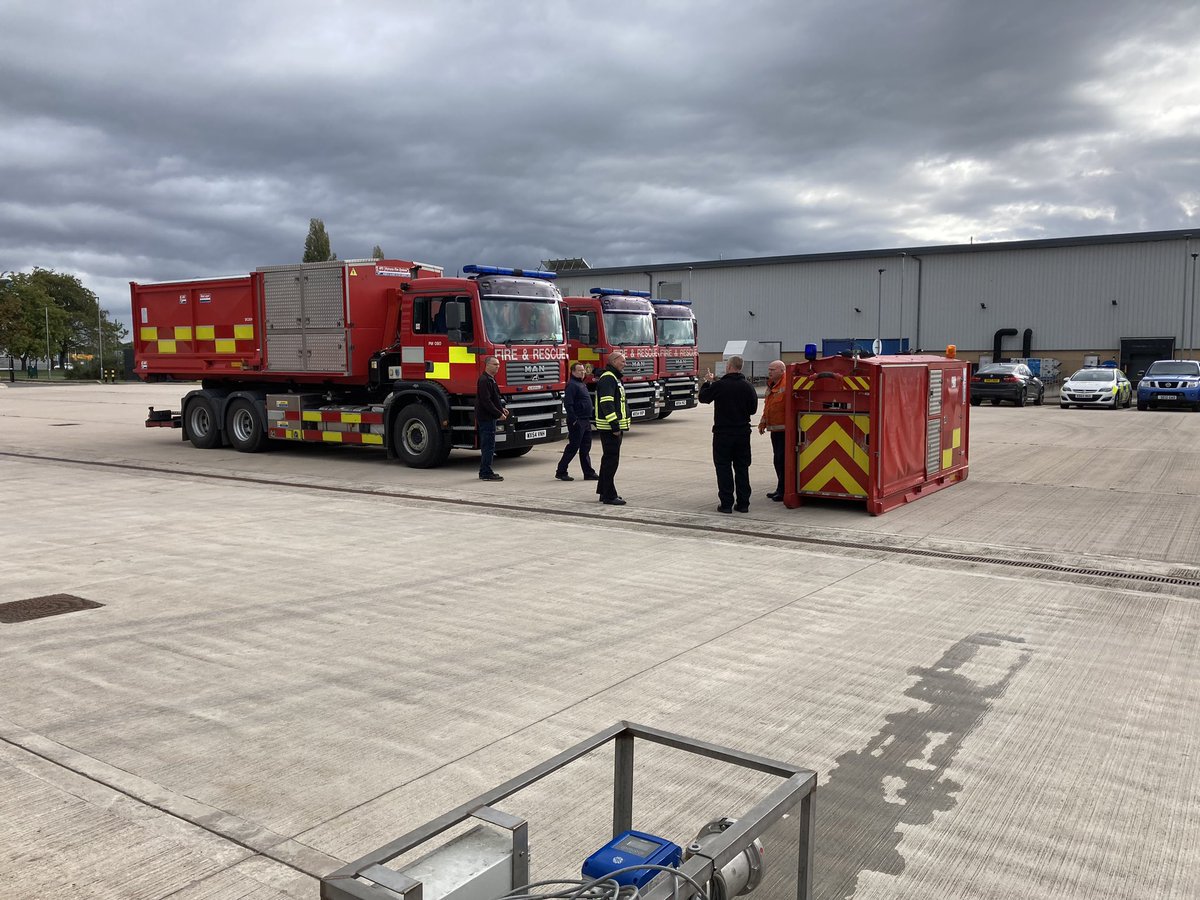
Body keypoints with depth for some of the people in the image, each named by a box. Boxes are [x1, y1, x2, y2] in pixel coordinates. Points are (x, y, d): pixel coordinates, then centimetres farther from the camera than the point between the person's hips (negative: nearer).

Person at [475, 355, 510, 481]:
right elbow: (486, 401, -22)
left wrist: (503, 407, 11)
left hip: (490, 418, 10)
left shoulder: (491, 379, 16)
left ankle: (484, 472, 20)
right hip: (486, 418, -10)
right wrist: (499, 414, -20)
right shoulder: (484, 380, -16)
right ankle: (486, 473, -4)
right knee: (488, 446, -7)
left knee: (487, 446, 14)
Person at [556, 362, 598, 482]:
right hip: (577, 422, -9)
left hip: (586, 421, 9)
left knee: (585, 449, 10)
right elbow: (568, 404, -21)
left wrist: (592, 412, 18)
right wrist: (573, 420, -23)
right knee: (573, 447, -4)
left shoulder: (582, 385, 17)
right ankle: (561, 472, 4)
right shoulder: (572, 385, -13)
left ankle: (589, 473, 14)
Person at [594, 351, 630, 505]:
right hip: (609, 427, -11)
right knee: (611, 459, -9)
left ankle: (604, 491, 24)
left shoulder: (615, 378, 20)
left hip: (615, 427, 11)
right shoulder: (607, 378, -14)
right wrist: (615, 426, -24)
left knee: (609, 458, 15)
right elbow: (606, 404, -22)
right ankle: (609, 495, -6)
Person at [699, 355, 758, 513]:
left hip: (723, 433, -3)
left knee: (723, 468, 3)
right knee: (742, 468, 11)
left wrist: (708, 382, 17)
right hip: (743, 432, 3)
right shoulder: (748, 387, -2)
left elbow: (703, 397, 2)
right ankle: (743, 503, 13)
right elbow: (753, 409, 7)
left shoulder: (719, 386, -14)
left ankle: (726, 503, 2)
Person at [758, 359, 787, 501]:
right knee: (778, 460, 15)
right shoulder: (771, 386, 17)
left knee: (781, 460, -7)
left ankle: (783, 490, -1)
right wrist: (763, 423, 22)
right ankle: (780, 489, 23)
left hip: (784, 430, -10)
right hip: (774, 429, 10)